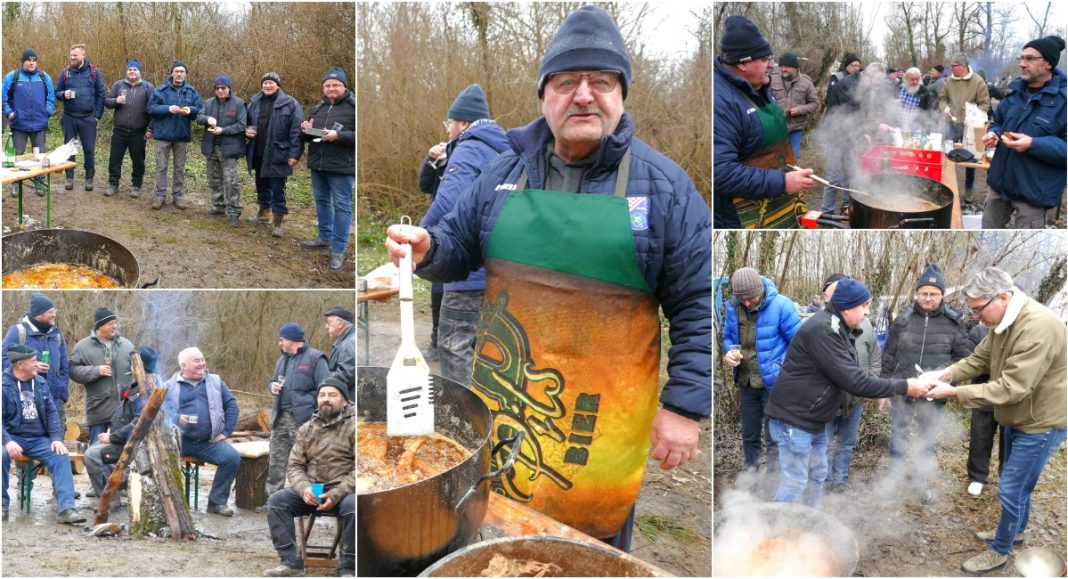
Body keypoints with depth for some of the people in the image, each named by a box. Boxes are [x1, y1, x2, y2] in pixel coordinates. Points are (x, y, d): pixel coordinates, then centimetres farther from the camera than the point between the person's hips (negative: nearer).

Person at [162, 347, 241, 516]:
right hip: (178, 439, -2)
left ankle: (217, 501, -4)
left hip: (209, 441, 2)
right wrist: (175, 418, -18)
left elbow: (232, 406, 13)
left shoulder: (216, 381, 14)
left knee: (233, 457, -21)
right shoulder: (169, 386, 8)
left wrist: (226, 431, 2)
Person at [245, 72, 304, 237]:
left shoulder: (289, 104, -8)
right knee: (261, 185, 19)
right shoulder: (255, 102, 10)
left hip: (277, 155, -6)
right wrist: (247, 130, -1)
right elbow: (247, 121, 24)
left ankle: (277, 222, 6)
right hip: (258, 154, 6)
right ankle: (264, 213, 36)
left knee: (277, 189, -2)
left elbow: (296, 130, -11)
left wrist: (294, 153, -16)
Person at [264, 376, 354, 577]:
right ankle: (291, 561, -10)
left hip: (344, 492, -5)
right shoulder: (306, 429, 12)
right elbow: (295, 465, 9)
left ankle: (347, 568, -18)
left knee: (352, 506, -35)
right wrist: (304, 488, -13)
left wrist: (336, 494, -21)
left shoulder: (353, 426, -4)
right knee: (276, 500, -15)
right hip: (311, 491, 5)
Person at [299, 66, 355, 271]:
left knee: (341, 205, -2)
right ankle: (325, 236, 34)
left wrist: (339, 136, -25)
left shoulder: (354, 107, -9)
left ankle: (338, 249, 2)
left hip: (341, 166, -7)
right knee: (321, 201, 18)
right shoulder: (318, 107, 12)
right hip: (318, 163, 7)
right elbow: (308, 136, 22)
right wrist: (306, 130, -2)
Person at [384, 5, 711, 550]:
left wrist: (685, 406, -10)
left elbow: (698, 305, -5)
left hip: (603, 420, -3)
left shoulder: (664, 187, -5)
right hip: (500, 405, 4)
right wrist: (425, 248, -7)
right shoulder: (504, 175, 5)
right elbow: (459, 244, 16)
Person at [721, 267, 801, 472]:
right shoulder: (733, 307, -5)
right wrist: (730, 352, -12)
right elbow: (728, 337, 10)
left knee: (773, 436, 4)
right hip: (746, 382, 5)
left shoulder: (780, 305, -18)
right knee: (749, 434, 18)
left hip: (774, 382, -4)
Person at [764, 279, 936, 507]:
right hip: (794, 419, -10)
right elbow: (853, 380, -26)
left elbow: (849, 375, 15)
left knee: (817, 475, 17)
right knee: (795, 482, -4)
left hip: (814, 420, 11)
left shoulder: (836, 328, 11)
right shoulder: (823, 330, -24)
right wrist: (904, 386, -20)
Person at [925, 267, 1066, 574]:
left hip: (1040, 423, -9)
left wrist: (954, 392, -31)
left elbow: (1011, 388, -34)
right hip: (1017, 418, 9)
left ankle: (1000, 551, 18)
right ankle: (1015, 530, 45)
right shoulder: (1003, 321, -2)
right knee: (1016, 483, 25)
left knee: (1011, 489, 0)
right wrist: (945, 374, -12)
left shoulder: (1039, 327, -33)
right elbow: (979, 359, 5)